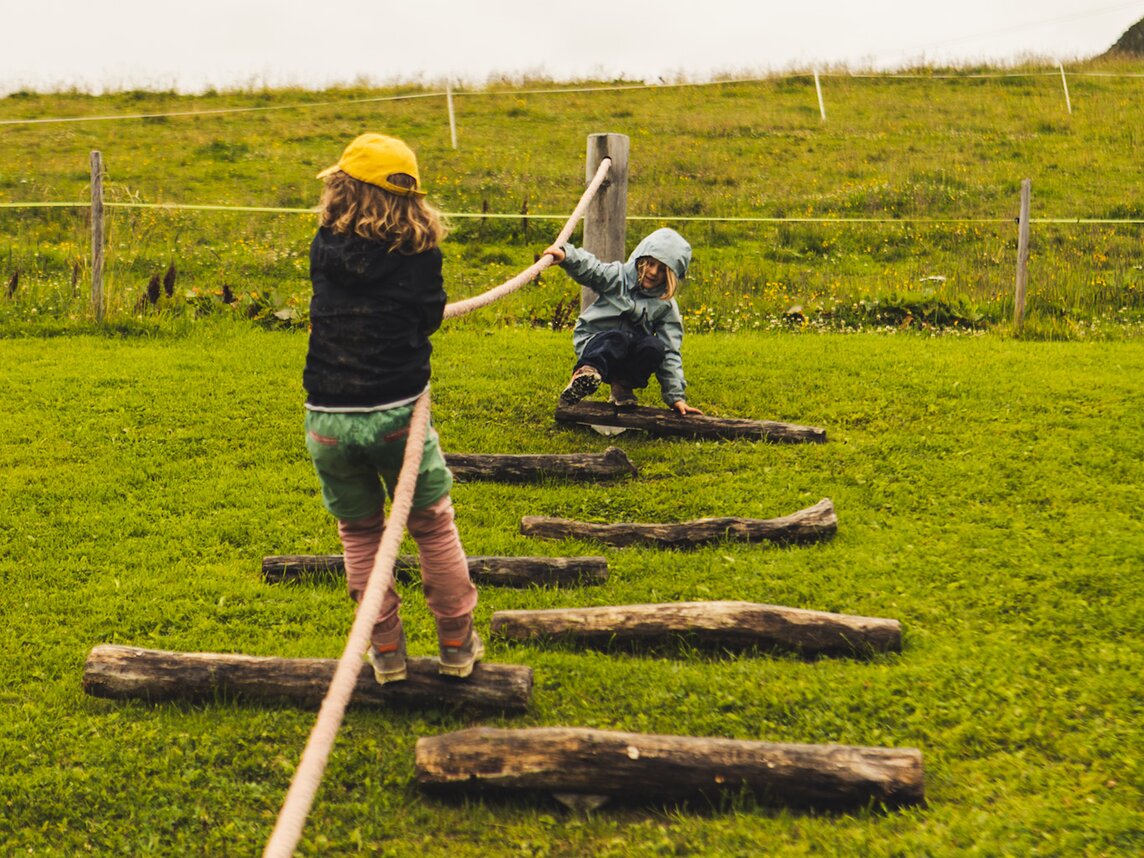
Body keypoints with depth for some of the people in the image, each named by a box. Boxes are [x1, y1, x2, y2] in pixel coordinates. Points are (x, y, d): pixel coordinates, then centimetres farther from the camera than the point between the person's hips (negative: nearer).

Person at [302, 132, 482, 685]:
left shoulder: (324, 247, 2)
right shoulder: (420, 250, -4)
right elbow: (429, 318, 5)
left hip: (326, 420, 2)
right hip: (396, 413, -1)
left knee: (359, 533, 18)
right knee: (433, 526, 15)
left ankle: (386, 651, 21)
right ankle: (456, 644, 24)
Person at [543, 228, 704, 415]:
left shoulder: (666, 306, 3)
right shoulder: (618, 277, 0)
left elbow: (670, 353, -1)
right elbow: (589, 268, -17)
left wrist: (676, 396, -10)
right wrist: (565, 255, -40)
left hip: (628, 361, 3)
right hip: (594, 348, -2)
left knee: (655, 346, -29)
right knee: (618, 338, -35)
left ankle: (623, 385, -10)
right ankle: (586, 372, -57)